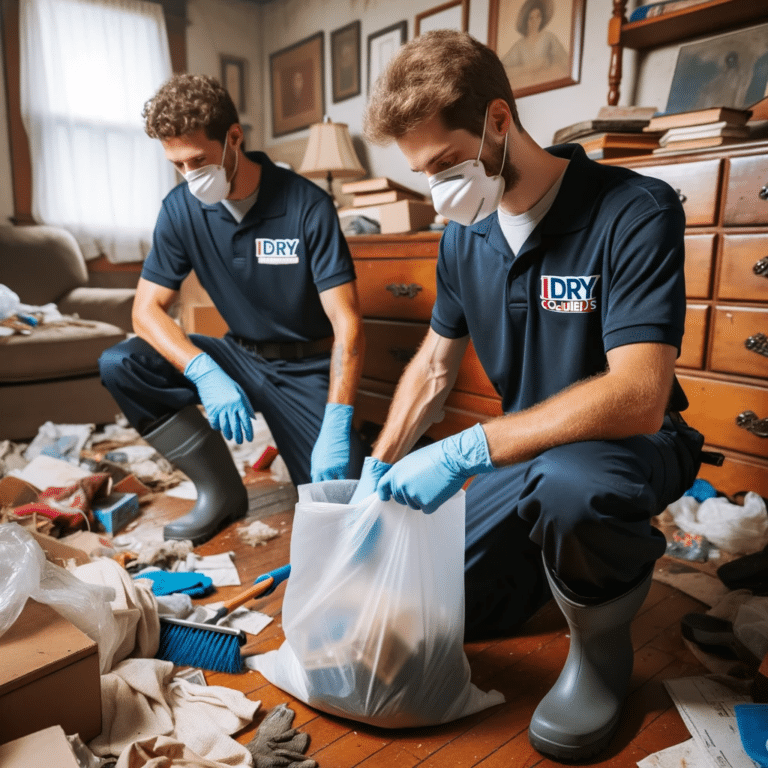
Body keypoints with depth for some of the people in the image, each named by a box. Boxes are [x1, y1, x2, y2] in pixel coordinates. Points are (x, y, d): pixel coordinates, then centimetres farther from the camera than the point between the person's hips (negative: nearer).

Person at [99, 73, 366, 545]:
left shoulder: (307, 205, -19)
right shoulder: (180, 209, -7)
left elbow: (347, 324, -22)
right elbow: (147, 308, -9)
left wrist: (336, 426, -34)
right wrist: (205, 373, -29)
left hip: (308, 368, -4)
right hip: (240, 357, 4)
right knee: (119, 365, -17)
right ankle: (222, 492, -4)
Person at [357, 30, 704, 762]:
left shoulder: (635, 210, -23)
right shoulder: (462, 237, -3)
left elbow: (638, 398, -32)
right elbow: (433, 366, 7)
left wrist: (465, 452, -36)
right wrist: (377, 471, -2)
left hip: (634, 441, -5)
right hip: (527, 447, 6)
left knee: (564, 485, -40)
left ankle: (601, 646, -6)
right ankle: (566, 556, 29)